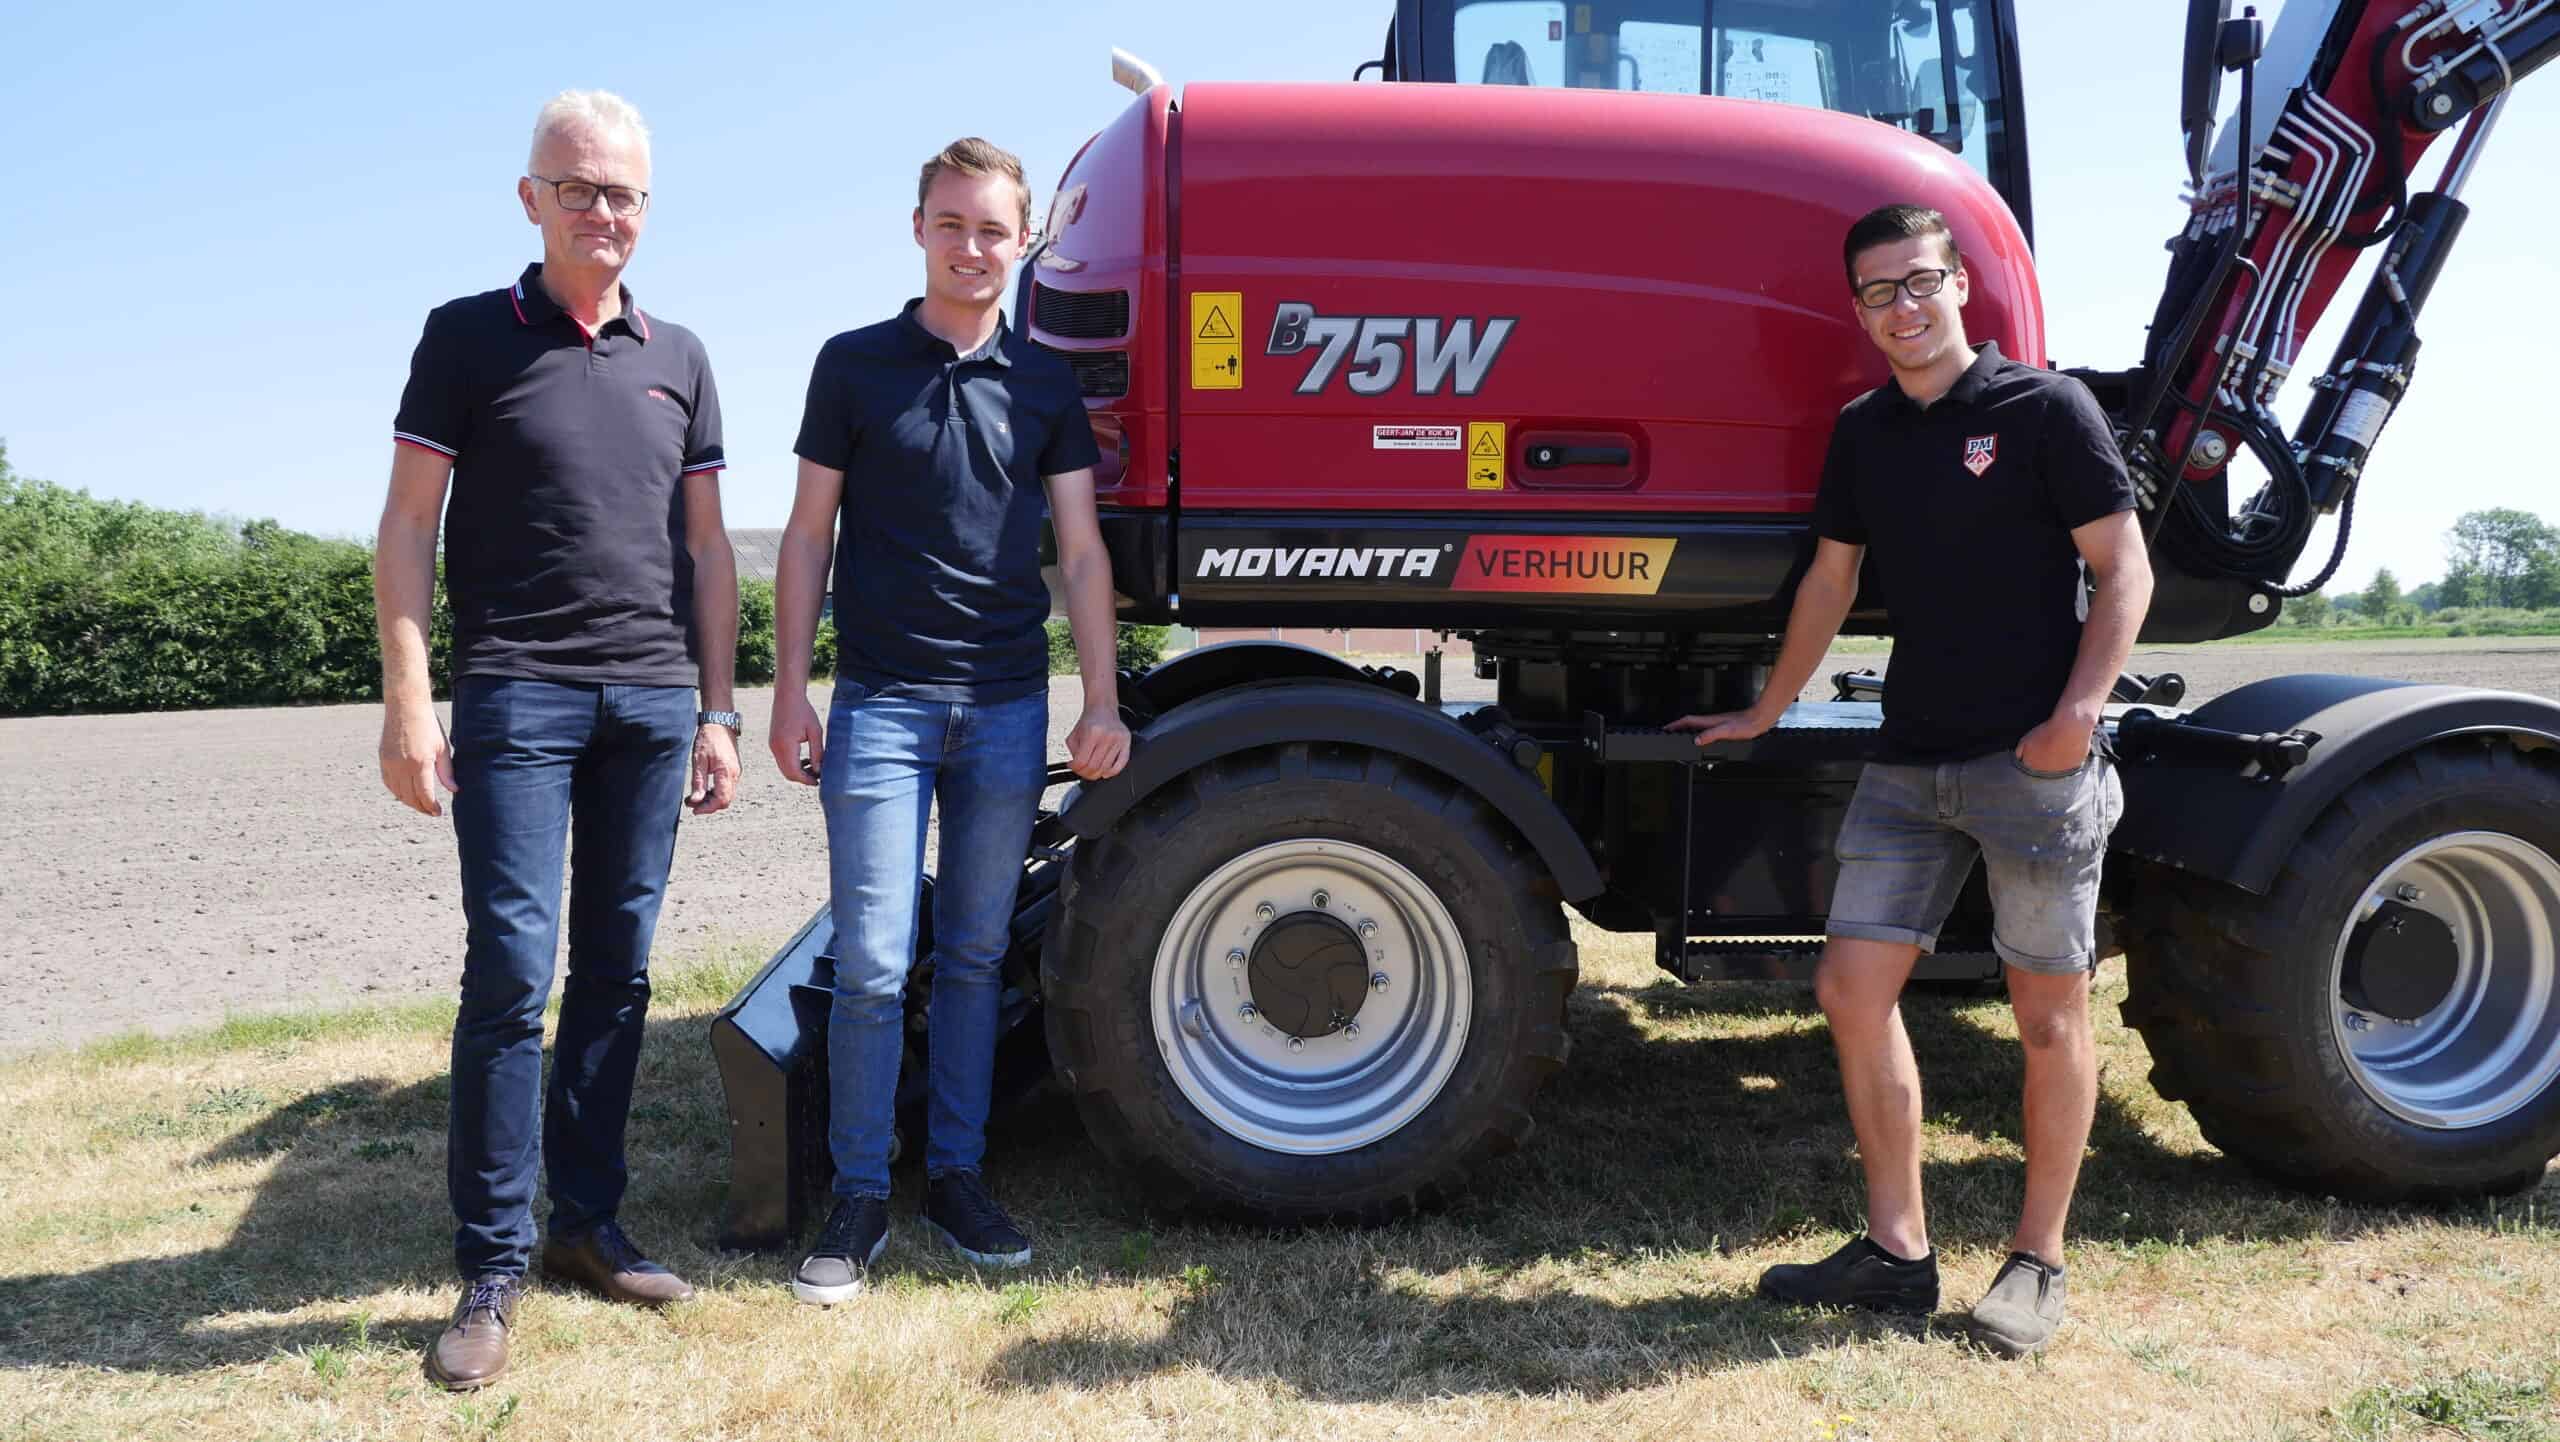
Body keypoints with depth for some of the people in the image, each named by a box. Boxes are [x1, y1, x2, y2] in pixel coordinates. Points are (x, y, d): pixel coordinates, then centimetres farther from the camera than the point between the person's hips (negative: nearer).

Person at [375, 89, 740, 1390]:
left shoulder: (677, 358, 14)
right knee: (511, 973, -7)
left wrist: (717, 711, 9)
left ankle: (587, 1222, 18)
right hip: (517, 694, -4)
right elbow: (409, 526, 0)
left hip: (652, 699, 4)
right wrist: (408, 702, -9)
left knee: (616, 971, 7)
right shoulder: (468, 339, 4)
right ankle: (491, 1268, 1)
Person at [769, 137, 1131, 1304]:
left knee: (976, 955, 9)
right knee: (872, 963, -4)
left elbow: (1080, 551, 8)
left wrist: (1103, 703, 0)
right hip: (880, 704, -2)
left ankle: (956, 1176, 21)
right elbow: (808, 534, 5)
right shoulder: (855, 365, 4)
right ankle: (859, 1196, 9)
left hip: (1008, 706, 2)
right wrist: (789, 691, -2)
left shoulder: (1044, 386, 9)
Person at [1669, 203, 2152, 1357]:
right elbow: (1830, 581, 20)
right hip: (1912, 759, 6)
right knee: (1853, 989, 3)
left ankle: (2038, 1259, 19)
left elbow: (2123, 571, -6)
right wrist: (1764, 715, 23)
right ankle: (1896, 1249, 14)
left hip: (2035, 763, -6)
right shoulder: (1863, 431, 12)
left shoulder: (2045, 408, -5)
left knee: (2048, 1014, 3)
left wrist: (2077, 712, -18)